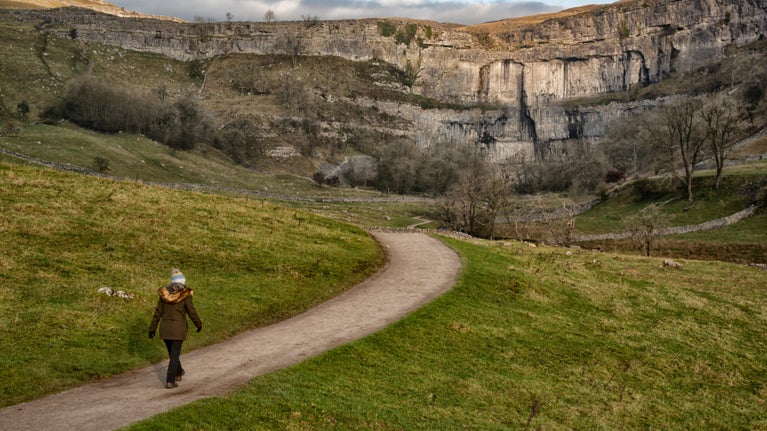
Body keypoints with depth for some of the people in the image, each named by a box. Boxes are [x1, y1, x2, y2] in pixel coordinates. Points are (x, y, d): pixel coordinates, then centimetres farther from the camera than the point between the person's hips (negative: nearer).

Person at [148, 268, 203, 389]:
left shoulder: (164, 294, 0)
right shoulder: (185, 294, -11)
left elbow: (158, 313, 2)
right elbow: (192, 312, -8)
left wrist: (152, 328, 8)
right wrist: (199, 324, 9)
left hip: (165, 327, 4)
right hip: (178, 328, -4)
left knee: (172, 352, 23)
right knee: (175, 355, 2)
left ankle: (178, 373, 42)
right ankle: (170, 381, -5)